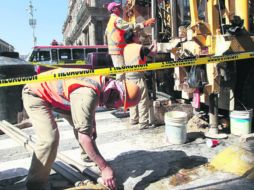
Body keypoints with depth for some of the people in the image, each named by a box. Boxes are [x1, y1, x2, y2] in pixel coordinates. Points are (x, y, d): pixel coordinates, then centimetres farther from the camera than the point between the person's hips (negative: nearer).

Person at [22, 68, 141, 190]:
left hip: (52, 91, 9)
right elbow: (84, 137, -37)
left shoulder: (102, 82, -8)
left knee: (81, 123, 9)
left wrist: (93, 128, 15)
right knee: (49, 138, -22)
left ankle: (87, 156, 29)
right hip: (35, 94, -9)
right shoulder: (88, 94, -38)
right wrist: (105, 167, -32)